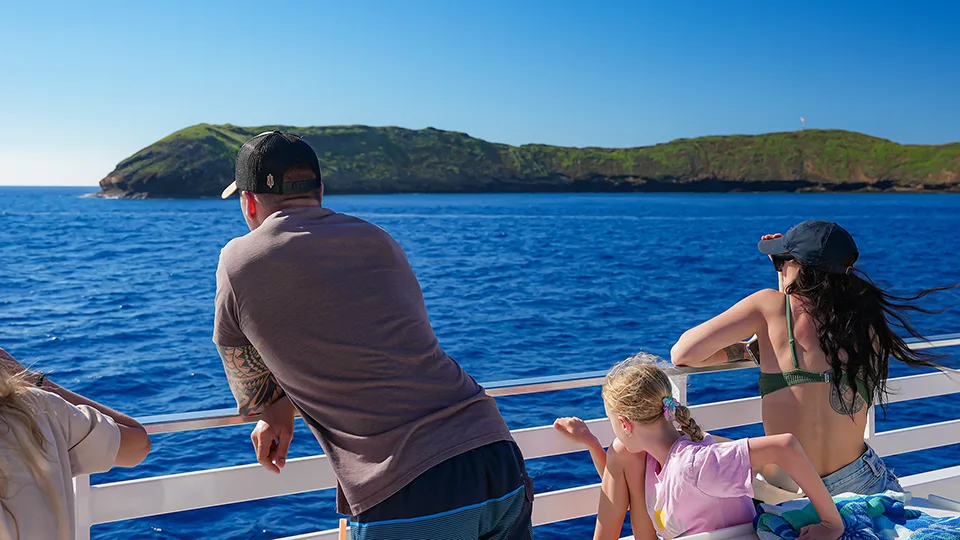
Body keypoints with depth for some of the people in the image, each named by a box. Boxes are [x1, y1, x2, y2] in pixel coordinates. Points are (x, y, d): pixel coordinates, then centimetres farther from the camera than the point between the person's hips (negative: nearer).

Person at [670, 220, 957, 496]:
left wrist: (743, 351, 6)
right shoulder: (869, 320, 0)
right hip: (860, 483, 4)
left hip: (787, 494, -4)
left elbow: (682, 353, -10)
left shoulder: (771, 305, -11)